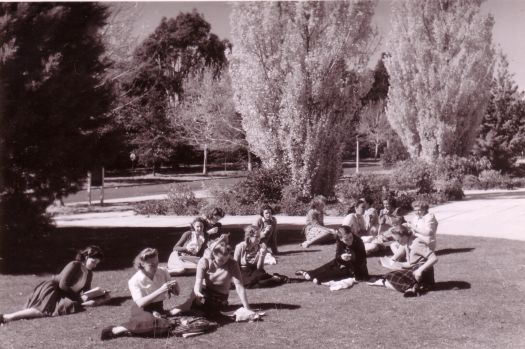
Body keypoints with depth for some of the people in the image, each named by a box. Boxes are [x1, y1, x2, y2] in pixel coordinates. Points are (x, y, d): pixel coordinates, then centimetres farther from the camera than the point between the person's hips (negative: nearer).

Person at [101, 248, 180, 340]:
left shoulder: (163, 272, -2)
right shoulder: (135, 280, -13)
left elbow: (176, 293, 9)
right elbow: (140, 303, -24)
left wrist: (175, 287, -16)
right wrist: (160, 291, -31)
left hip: (158, 309, 5)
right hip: (142, 311, -5)